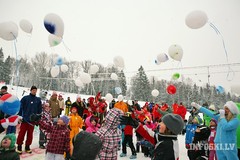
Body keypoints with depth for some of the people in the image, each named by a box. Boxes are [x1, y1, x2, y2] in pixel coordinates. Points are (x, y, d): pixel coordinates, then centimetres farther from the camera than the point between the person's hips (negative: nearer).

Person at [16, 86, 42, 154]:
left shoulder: (38, 100, 4)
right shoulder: (25, 98, -3)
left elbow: (40, 110, 8)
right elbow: (20, 108, -4)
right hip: (25, 119, -2)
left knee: (30, 134, 11)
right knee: (22, 133, 3)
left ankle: (27, 146, 25)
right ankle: (19, 146, 20)